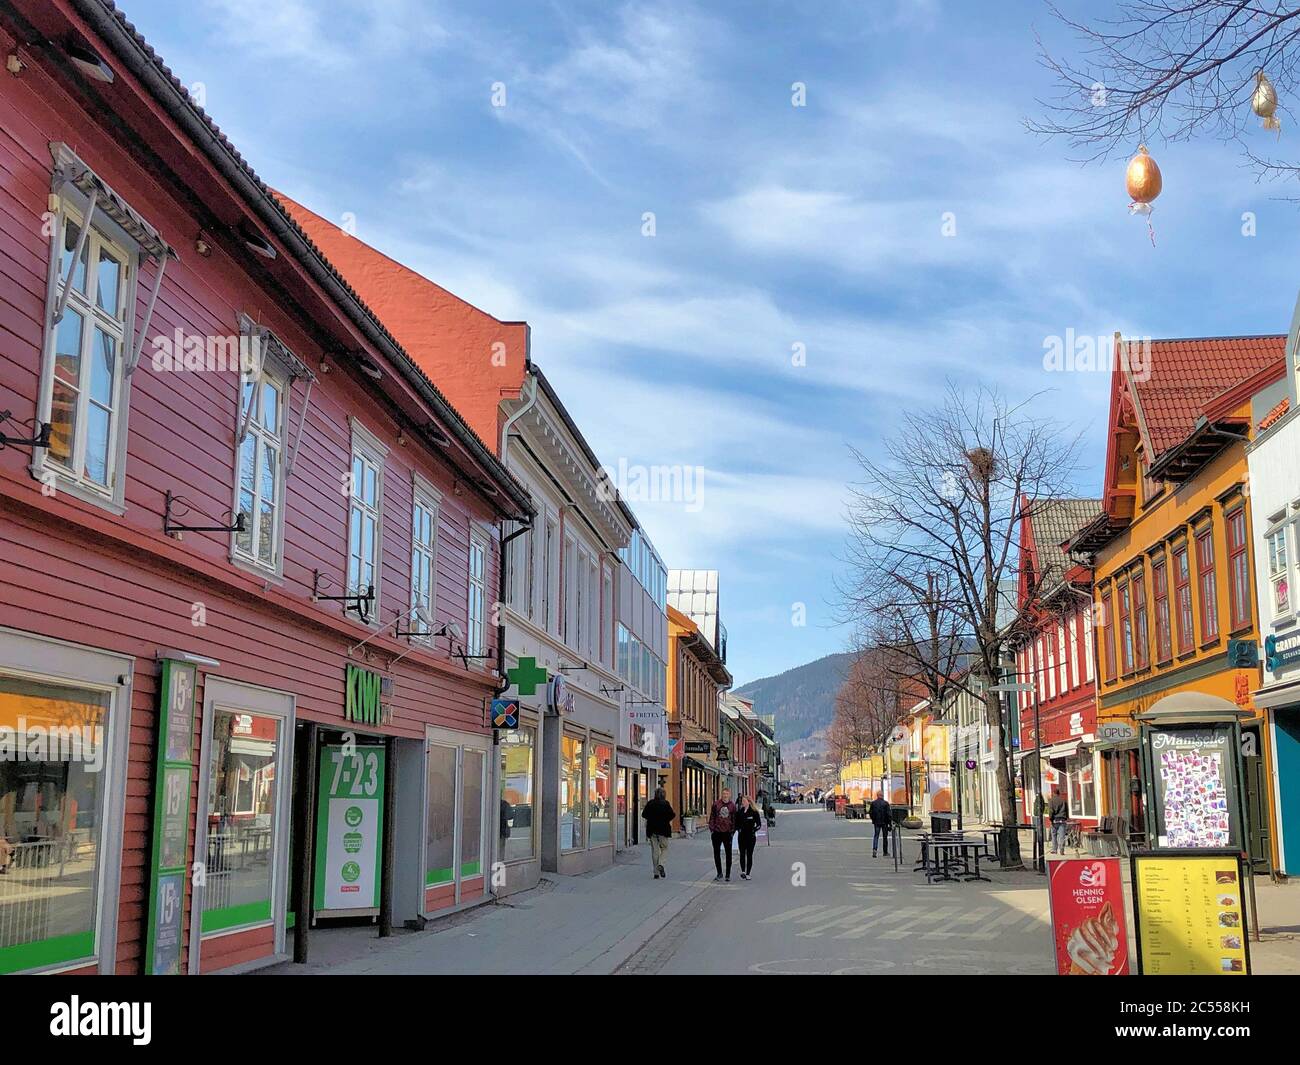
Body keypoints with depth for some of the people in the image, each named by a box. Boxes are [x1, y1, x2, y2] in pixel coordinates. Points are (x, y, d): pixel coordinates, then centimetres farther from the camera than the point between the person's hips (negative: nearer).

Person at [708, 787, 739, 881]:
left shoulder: (732, 805, 1)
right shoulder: (716, 804, -1)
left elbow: (734, 819, 4)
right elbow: (712, 817, 1)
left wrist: (733, 830, -3)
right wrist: (711, 829, -5)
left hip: (727, 832, 0)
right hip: (717, 832, 0)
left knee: (728, 854, 7)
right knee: (716, 853, 6)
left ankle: (728, 874, 16)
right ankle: (719, 873, 18)